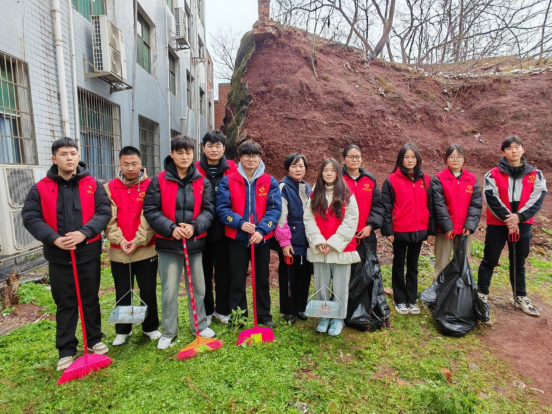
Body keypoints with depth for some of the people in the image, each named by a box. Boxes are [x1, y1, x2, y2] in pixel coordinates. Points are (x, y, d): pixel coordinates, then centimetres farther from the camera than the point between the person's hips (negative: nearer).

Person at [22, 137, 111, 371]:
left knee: (91, 299, 14)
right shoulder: (41, 188, 1)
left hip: (89, 253, 0)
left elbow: (104, 212, -7)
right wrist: (54, 239, -18)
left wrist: (84, 232, -21)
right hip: (58, 257, 0)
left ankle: (95, 340, 31)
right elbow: (30, 217, -4)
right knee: (65, 304, 10)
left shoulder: (92, 185, 1)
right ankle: (66, 350, 24)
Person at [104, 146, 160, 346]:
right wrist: (119, 239, -14)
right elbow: (109, 218, -2)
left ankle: (151, 327, 28)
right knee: (122, 292, 15)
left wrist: (139, 240, -15)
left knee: (148, 291, 9)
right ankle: (122, 330, 33)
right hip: (118, 252, 2)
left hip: (146, 250, -2)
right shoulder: (110, 188, 3)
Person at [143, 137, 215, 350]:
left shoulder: (203, 182, 2)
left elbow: (208, 210, -1)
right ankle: (168, 332, 27)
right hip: (168, 244, -2)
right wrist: (171, 228, -19)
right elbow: (150, 210, -7)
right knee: (169, 291, 8)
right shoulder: (159, 180, -3)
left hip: (195, 243, 2)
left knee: (198, 288, 14)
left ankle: (200, 326, 33)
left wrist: (194, 227, -19)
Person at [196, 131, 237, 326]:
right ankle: (206, 311, 28)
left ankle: (222, 310, 29)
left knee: (223, 271, 12)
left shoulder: (232, 169, 1)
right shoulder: (195, 170, -1)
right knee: (204, 272, 12)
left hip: (224, 230, 0)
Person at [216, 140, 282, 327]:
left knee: (262, 279, 14)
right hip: (237, 238, 0)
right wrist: (240, 223, -21)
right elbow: (222, 208, -7)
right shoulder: (228, 181, -1)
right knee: (237, 280, 10)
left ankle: (264, 316, 30)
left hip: (262, 238, 1)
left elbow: (275, 208, -7)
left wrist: (262, 230, -19)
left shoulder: (270, 182, 0)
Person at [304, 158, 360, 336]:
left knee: (340, 286, 6)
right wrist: (318, 241, -12)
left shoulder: (347, 196, -1)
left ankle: (339, 318, 23)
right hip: (318, 249, 3)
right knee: (321, 285, 10)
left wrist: (332, 243, -13)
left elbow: (350, 222, -8)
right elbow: (309, 219, 1)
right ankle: (324, 317, 26)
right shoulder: (315, 195, 8)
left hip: (340, 248, -2)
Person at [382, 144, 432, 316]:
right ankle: (400, 300, 22)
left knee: (413, 266, 14)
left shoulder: (425, 180, 5)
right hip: (399, 231, -3)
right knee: (399, 265, 10)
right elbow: (386, 207, -7)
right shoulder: (392, 180, -5)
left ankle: (412, 300, 26)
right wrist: (388, 230, -10)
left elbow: (430, 205, 8)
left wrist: (430, 228, 6)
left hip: (419, 231, 3)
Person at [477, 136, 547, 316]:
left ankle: (520, 297, 29)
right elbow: (491, 199, -11)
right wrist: (507, 219, -16)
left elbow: (537, 199, -4)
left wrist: (519, 217, -17)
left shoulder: (535, 175, 4)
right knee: (490, 260, 6)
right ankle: (482, 294, 17)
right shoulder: (493, 174, -4)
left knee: (519, 262, 15)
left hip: (522, 224, 3)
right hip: (497, 224, -2)